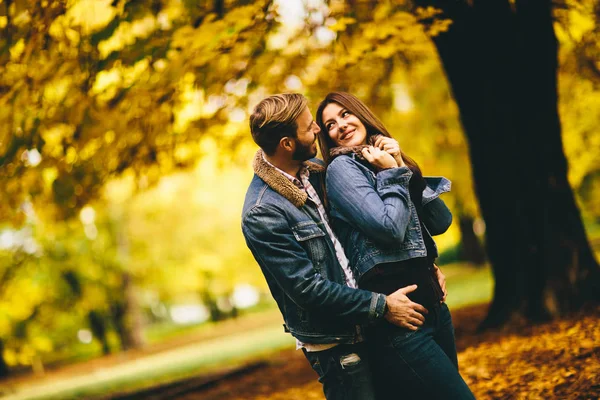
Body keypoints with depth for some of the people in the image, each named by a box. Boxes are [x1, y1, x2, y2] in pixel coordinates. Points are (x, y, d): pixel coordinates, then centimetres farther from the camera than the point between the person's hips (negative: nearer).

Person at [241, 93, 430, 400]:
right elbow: (307, 288, -22)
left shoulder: (314, 170, 2)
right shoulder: (262, 214, -22)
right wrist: (381, 306, -18)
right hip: (336, 347, -8)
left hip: (364, 326, 8)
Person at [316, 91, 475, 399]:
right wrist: (393, 175, -6)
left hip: (431, 302, 8)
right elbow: (389, 228, -18)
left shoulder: (391, 164, 15)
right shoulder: (341, 168, -5)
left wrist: (403, 168, 0)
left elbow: (441, 222, 5)